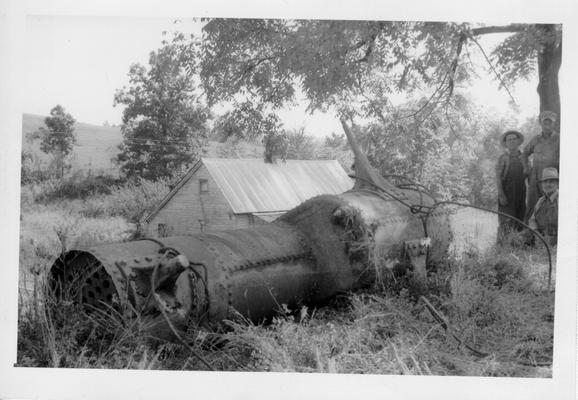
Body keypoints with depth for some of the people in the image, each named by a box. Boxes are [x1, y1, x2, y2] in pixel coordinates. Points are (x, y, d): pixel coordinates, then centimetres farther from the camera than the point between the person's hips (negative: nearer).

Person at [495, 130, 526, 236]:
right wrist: (501, 194, -14)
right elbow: (497, 177, -5)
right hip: (506, 193, -4)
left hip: (521, 194, 4)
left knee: (520, 219, 4)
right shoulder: (503, 158, 0)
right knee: (507, 221, -10)